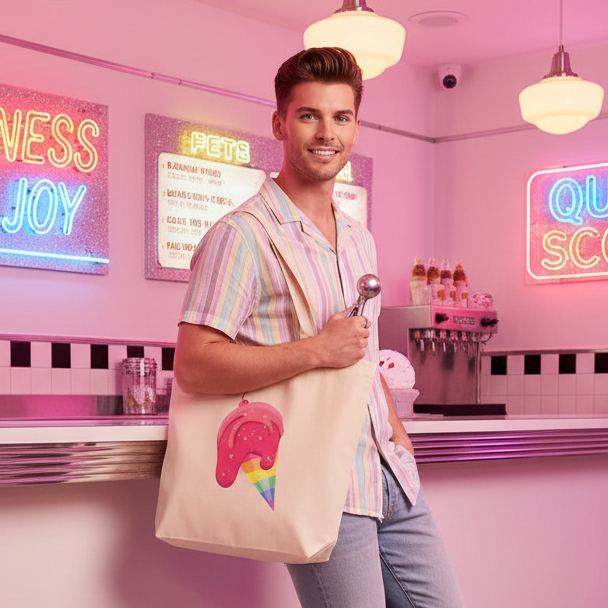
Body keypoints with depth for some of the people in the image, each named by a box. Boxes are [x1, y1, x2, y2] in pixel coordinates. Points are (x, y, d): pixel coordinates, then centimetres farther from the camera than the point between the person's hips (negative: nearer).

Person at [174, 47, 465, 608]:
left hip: (394, 478, 7)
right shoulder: (242, 235, -9)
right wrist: (317, 350, -19)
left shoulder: (361, 240, 17)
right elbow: (192, 366, -16)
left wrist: (395, 429, 13)